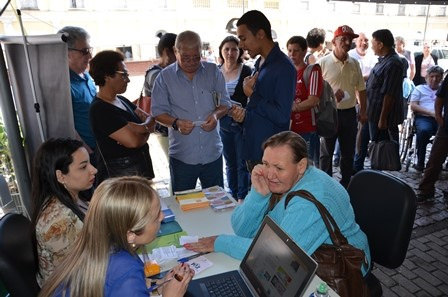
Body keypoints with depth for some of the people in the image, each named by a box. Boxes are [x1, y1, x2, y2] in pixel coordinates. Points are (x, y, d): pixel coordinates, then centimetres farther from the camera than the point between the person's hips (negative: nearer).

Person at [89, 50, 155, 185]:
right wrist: (146, 131, -4)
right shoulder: (100, 109, -19)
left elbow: (150, 119, 5)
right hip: (121, 173, -9)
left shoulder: (122, 100, 10)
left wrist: (142, 127, -18)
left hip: (140, 167, 9)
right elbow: (133, 141, -25)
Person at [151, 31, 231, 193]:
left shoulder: (213, 71, 5)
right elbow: (158, 111, 0)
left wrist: (216, 114, -13)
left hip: (213, 153, 2)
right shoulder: (165, 77, 0)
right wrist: (176, 123, -18)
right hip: (181, 156, -1)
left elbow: (225, 103, 9)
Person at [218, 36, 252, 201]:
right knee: (230, 163, 15)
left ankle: (242, 198, 17)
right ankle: (233, 196, 29)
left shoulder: (246, 71, -5)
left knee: (242, 164, 3)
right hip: (223, 123, 4)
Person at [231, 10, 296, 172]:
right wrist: (244, 113, 0)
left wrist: (251, 94, -15)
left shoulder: (283, 67, -18)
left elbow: (282, 116, -23)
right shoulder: (259, 63, 10)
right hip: (252, 149, 8)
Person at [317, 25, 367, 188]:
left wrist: (363, 111, 10)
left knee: (348, 152, 14)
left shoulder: (354, 63, 7)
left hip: (349, 113, 5)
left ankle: (346, 183, 30)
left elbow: (361, 89, 13)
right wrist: (331, 94, -23)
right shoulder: (323, 62, -7)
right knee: (326, 152, 6)